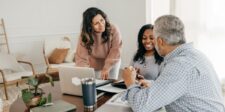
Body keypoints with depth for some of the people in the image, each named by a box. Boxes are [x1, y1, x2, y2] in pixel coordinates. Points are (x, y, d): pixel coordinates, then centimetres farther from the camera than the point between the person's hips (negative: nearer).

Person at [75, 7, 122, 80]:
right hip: (93, 66, 0)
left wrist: (106, 68, -35)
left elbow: (115, 52, -25)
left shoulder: (113, 30, -24)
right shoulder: (84, 35, -22)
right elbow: (81, 58, -25)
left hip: (111, 64, 0)